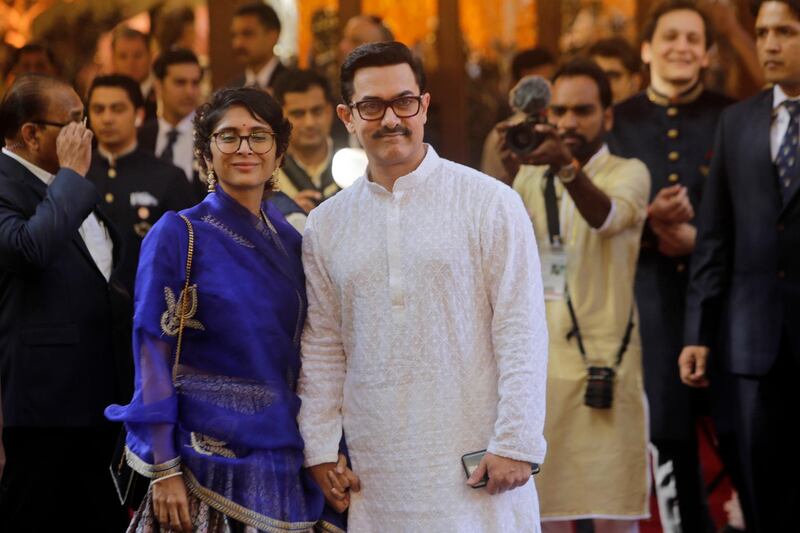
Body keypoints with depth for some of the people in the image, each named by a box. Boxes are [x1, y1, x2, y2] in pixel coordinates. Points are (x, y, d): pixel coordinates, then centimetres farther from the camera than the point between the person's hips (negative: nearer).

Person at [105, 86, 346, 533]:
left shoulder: (292, 242, 10)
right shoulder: (178, 235, -4)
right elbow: (153, 354, -8)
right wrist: (164, 470, -14)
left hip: (281, 456, 4)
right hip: (206, 449, -4)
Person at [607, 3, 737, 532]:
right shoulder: (619, 122, 8)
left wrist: (699, 237, -14)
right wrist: (649, 220, -14)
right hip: (651, 293, 2)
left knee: (738, 429, -4)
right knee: (665, 434, 6)